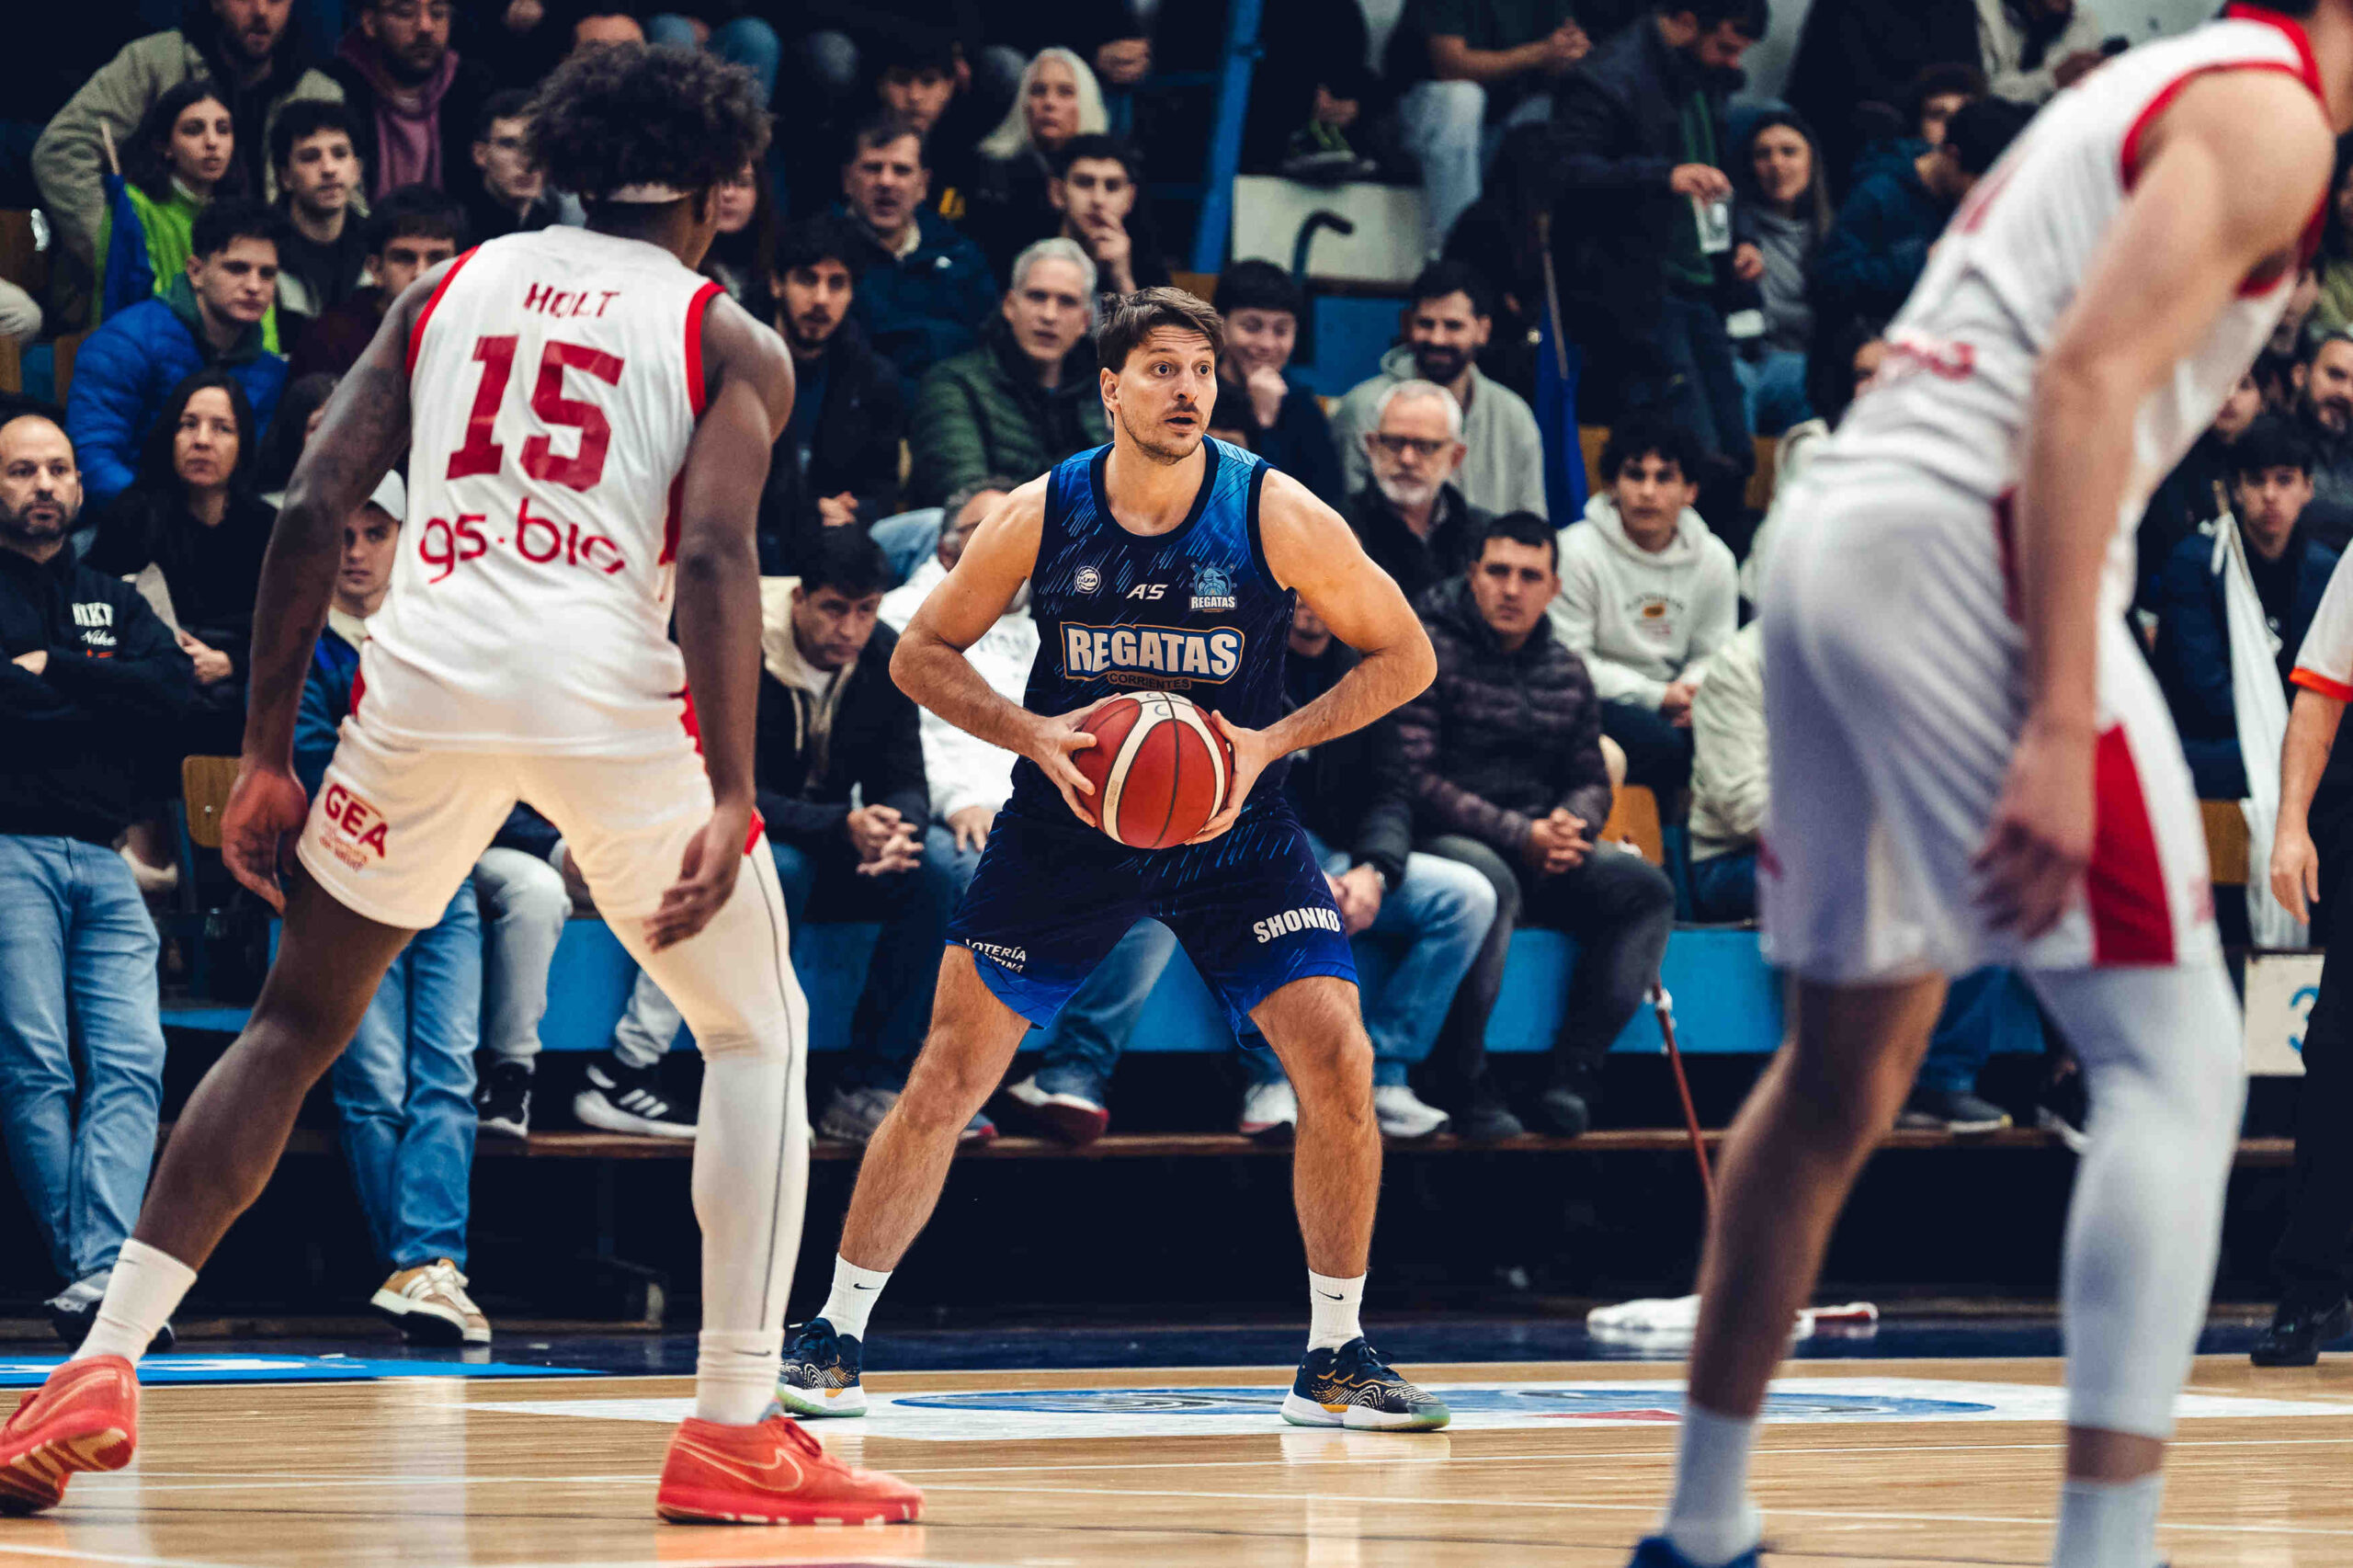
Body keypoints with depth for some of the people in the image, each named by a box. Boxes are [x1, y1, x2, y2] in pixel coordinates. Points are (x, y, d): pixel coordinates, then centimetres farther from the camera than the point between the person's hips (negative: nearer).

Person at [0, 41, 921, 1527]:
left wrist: (267, 756, 14)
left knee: (296, 1023, 19)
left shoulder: (451, 289, 20)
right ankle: (735, 1433, 5)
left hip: (429, 675, 3)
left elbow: (313, 513, 10)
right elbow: (715, 553, -7)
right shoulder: (731, 341, 10)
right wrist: (731, 803, -13)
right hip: (610, 687, -3)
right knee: (760, 1032, 15)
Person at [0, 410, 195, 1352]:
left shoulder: (114, 603, 22)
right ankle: (92, 1273, -8)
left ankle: (97, 1281, -19)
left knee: (131, 1064, -11)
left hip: (104, 859, 4)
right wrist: (102, 697, -5)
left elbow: (174, 691, 4)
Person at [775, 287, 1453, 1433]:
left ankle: (1334, 1359, 1)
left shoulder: (1277, 517, -14)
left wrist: (1271, 742, -17)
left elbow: (1404, 657, -4)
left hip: (1233, 829, 0)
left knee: (1338, 1065, -14)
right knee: (949, 1074, -4)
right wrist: (1032, 735, -17)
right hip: (1067, 824, 0)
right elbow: (922, 654, 1)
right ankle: (833, 1338, 9)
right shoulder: (1041, 516, -11)